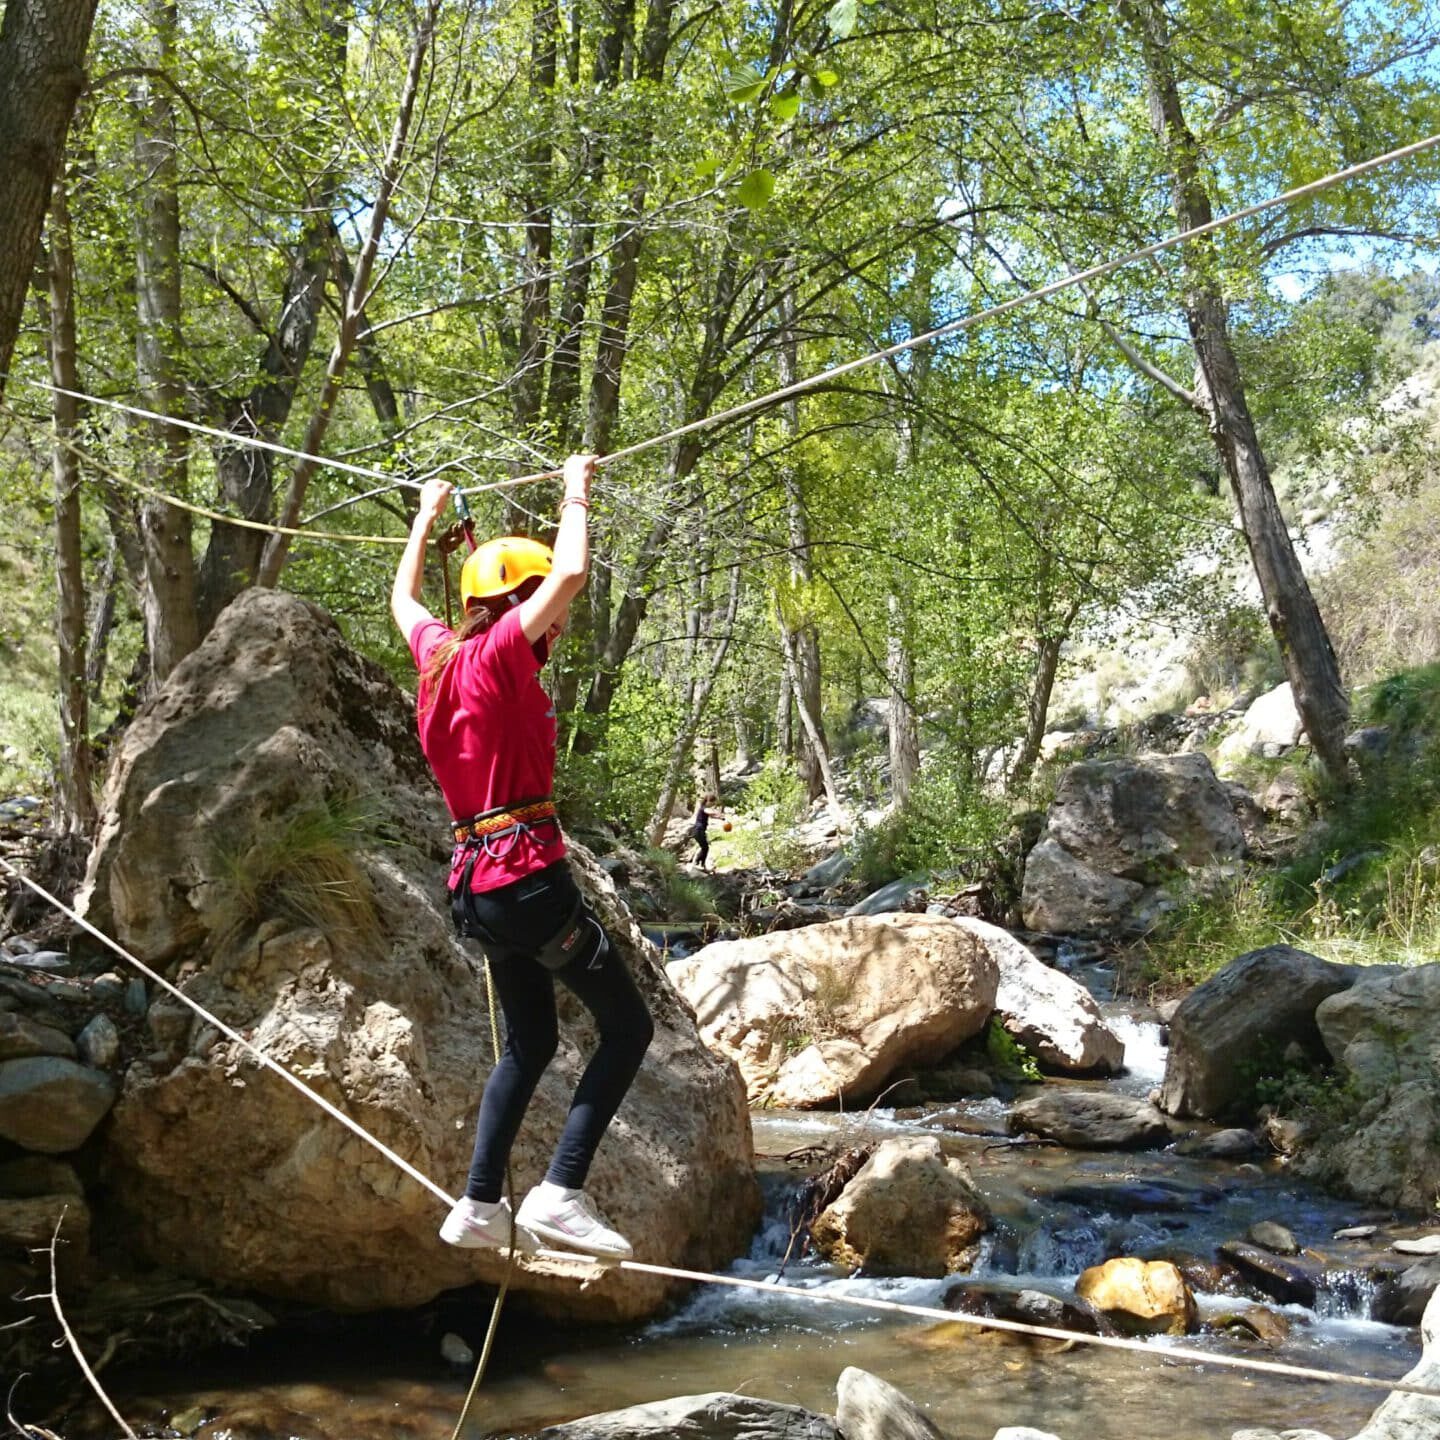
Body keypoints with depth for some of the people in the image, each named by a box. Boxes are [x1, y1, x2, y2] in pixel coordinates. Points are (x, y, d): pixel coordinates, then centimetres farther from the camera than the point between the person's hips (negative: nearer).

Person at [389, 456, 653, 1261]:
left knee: (532, 1040, 20)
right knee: (628, 1025, 0)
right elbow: (570, 572, -21)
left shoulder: (440, 655, 13)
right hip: (529, 876, -9)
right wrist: (577, 494, -5)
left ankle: (481, 1205, 19)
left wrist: (428, 517, 44)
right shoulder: (499, 652, -9)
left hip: (478, 884, 9)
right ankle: (561, 1193, -8)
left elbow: (404, 600, 34)